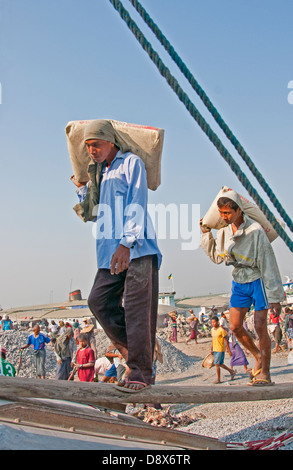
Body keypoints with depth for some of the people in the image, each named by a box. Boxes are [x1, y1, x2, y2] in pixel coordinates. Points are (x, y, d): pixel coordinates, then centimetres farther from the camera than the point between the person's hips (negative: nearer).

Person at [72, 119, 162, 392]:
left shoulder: (131, 163, 4)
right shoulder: (99, 173, 25)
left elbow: (136, 205, -9)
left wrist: (126, 242, -21)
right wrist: (82, 188, 15)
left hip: (137, 248, -7)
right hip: (110, 252, 7)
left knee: (137, 307, -11)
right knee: (99, 300, -5)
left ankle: (140, 371, -6)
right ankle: (134, 352, 6)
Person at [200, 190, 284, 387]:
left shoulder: (255, 230, -20)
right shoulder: (224, 230, -1)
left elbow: (268, 263, -18)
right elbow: (217, 257, 13)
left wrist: (275, 296, -17)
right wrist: (206, 234, 3)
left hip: (258, 280, -6)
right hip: (239, 282, 6)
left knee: (260, 326, -9)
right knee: (235, 326, 1)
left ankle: (265, 373, 2)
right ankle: (259, 356, 25)